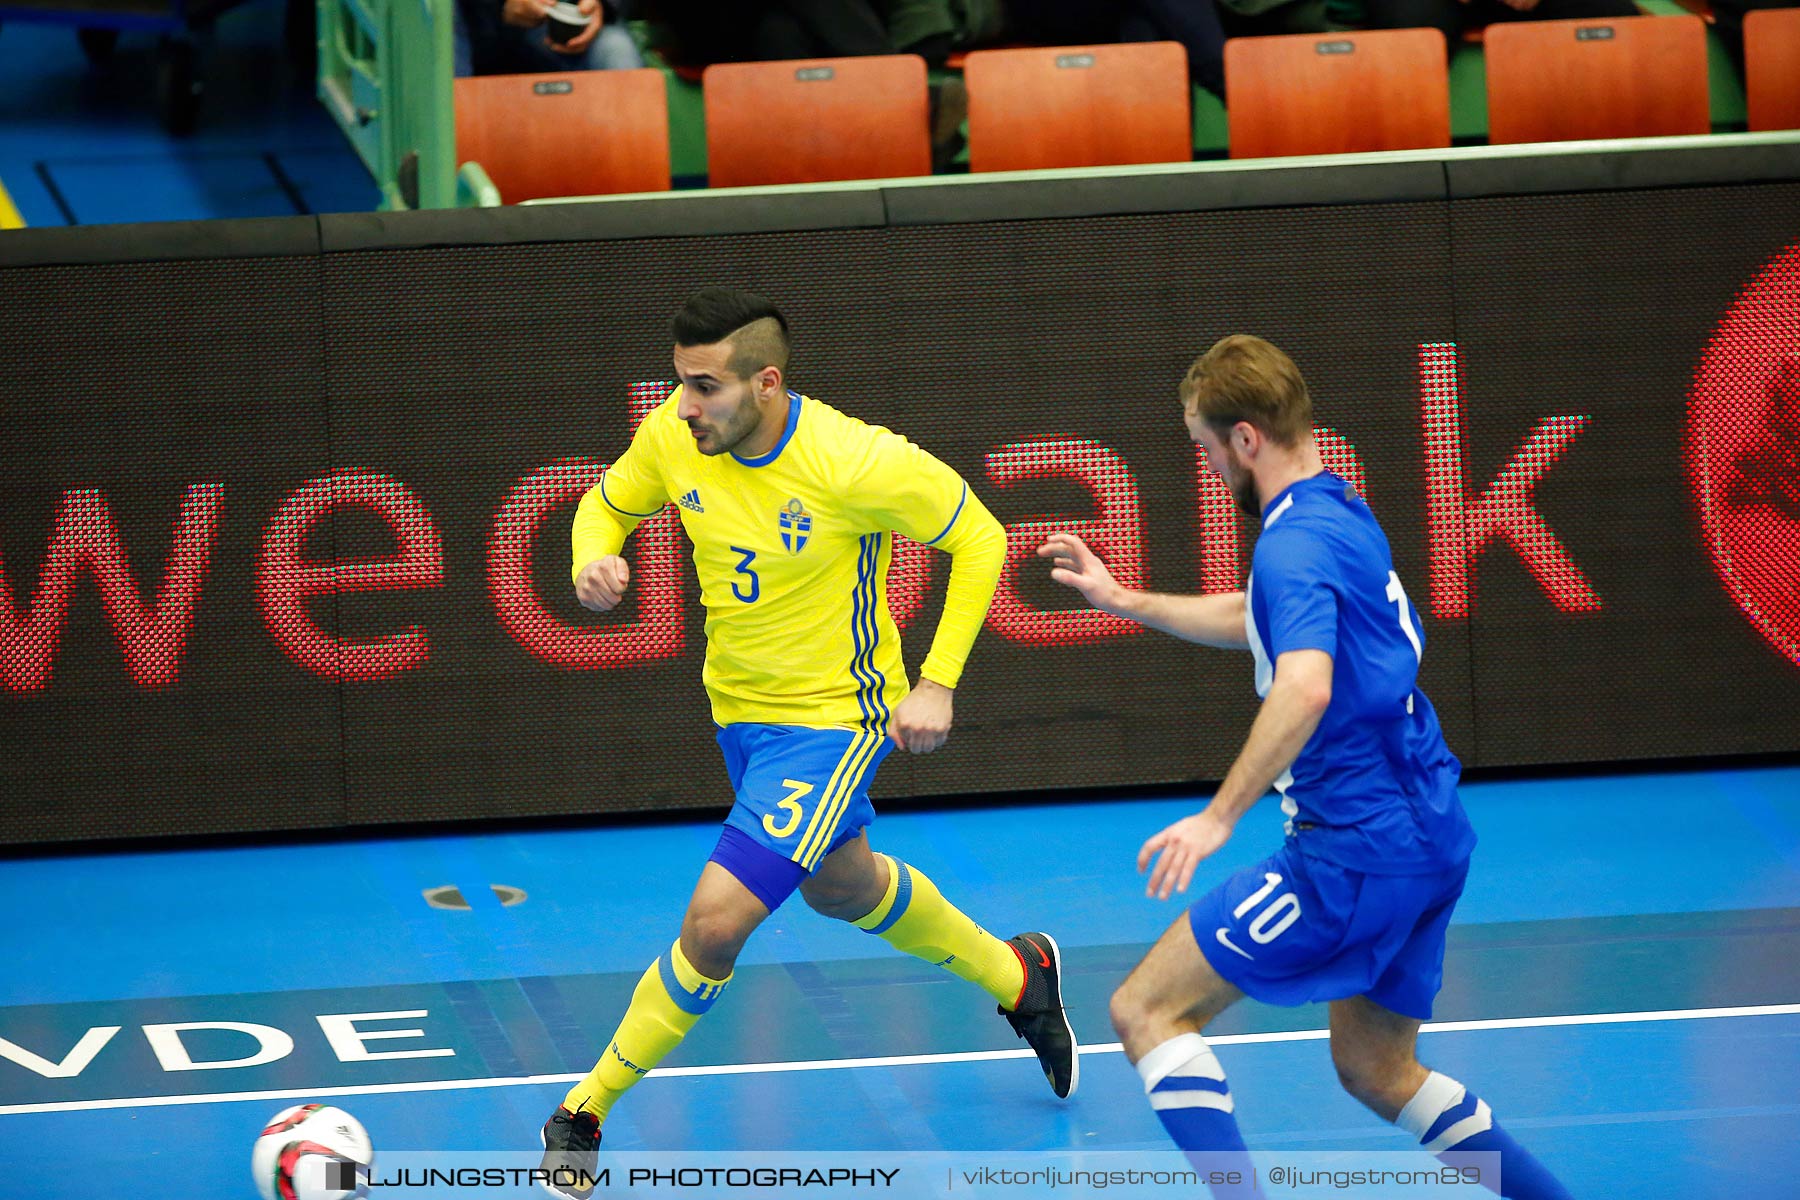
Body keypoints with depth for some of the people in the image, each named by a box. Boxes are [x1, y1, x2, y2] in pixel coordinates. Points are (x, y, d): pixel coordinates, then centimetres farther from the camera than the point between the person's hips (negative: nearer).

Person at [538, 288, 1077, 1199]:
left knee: (716, 918, -18)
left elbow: (979, 539, -14)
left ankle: (585, 1113, -1)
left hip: (832, 721, -7)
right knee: (839, 887, 28)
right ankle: (1016, 977, 53)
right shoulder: (674, 438, -14)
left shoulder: (853, 461, -28)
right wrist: (594, 558, -18)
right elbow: (607, 503, 7)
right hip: (740, 706, 7)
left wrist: (938, 682, -17)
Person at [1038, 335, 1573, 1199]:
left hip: (1357, 848, -10)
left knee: (1145, 1008, -5)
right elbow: (1262, 623, 35)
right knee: (1375, 1072, 21)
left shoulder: (1296, 541, -17)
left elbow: (1305, 687, -35)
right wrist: (1123, 600, 37)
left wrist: (1220, 816, -35)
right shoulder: (1342, 516, 14)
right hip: (1427, 836, 10)